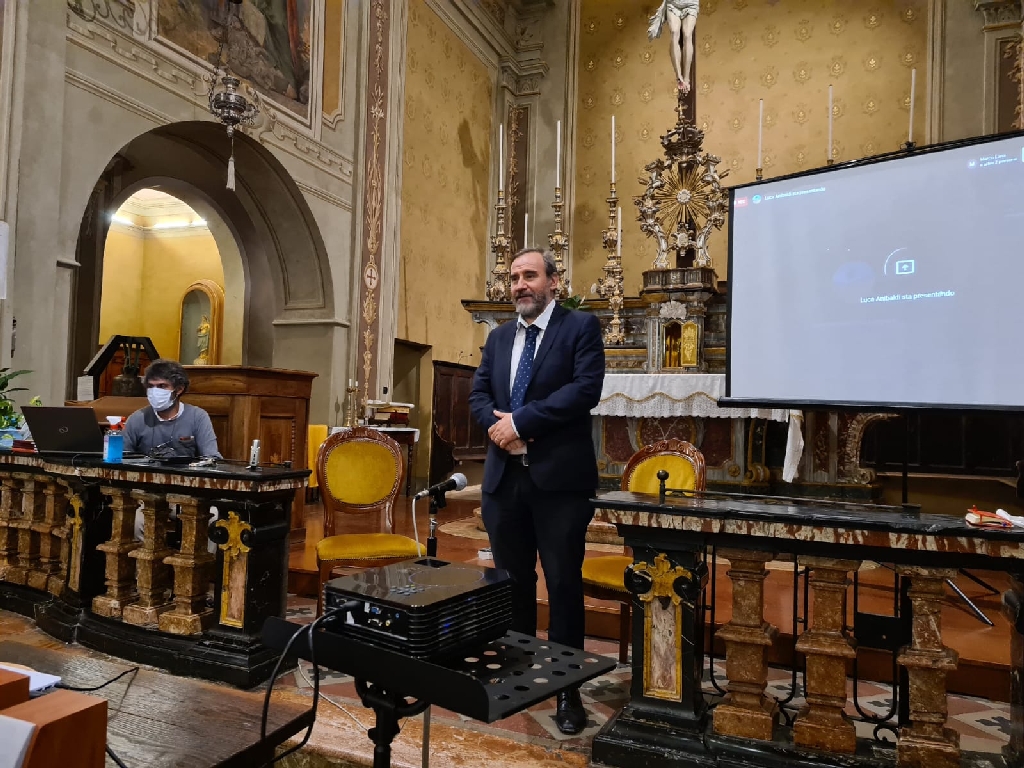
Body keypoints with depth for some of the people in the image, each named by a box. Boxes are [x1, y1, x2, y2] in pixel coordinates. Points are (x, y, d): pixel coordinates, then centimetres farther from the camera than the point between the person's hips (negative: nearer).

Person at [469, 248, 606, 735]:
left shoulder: (581, 327, -2)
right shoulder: (498, 337, 16)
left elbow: (586, 388, -15)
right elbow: (478, 394, 10)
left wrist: (521, 421, -17)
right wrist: (499, 426, -12)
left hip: (559, 477, -5)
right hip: (503, 477, 5)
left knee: (563, 584, 3)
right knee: (512, 582, 15)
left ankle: (567, 690, 18)